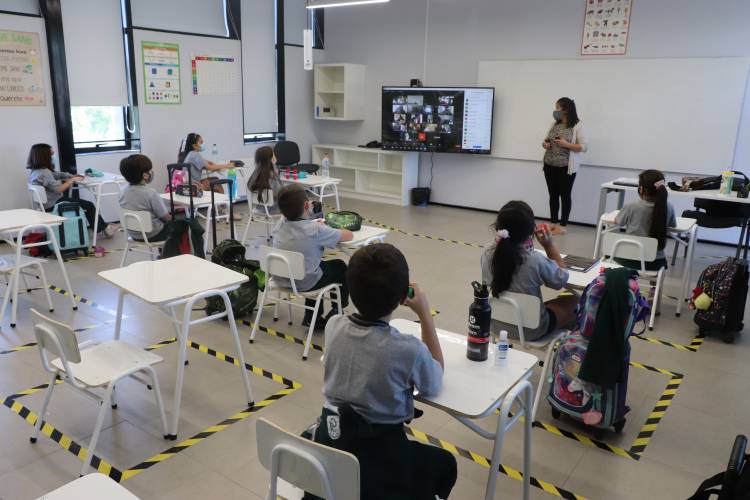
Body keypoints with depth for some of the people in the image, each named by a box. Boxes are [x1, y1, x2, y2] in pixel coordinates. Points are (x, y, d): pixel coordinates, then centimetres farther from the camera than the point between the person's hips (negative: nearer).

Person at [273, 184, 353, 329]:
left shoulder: (281, 225, -7)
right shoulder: (316, 230, -24)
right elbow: (349, 235, -11)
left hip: (281, 279, 6)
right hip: (304, 284, -6)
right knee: (341, 267, 20)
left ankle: (312, 317, 34)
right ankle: (338, 310, 36)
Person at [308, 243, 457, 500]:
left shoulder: (333, 326, -11)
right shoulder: (409, 349, -25)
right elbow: (434, 383, -1)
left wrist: (380, 295, 7)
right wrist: (424, 314, -4)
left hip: (328, 448, 5)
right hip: (378, 459, -4)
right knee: (444, 463, 25)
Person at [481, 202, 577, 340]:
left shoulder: (487, 253, -17)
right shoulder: (535, 260, -31)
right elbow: (562, 280, -10)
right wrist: (549, 245, -9)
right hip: (529, 330, -4)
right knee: (573, 299, 21)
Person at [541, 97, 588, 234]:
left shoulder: (577, 126, -7)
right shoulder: (554, 124, 10)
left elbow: (584, 147, -9)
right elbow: (546, 140, 20)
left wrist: (567, 144, -20)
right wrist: (545, 144, -3)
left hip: (566, 167, -6)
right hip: (550, 166, 6)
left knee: (565, 195, 1)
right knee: (553, 195, 9)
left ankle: (563, 225, 8)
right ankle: (554, 223, 19)